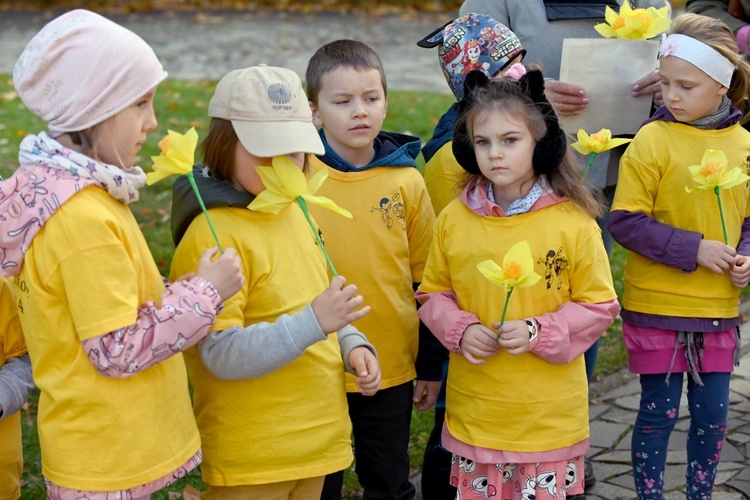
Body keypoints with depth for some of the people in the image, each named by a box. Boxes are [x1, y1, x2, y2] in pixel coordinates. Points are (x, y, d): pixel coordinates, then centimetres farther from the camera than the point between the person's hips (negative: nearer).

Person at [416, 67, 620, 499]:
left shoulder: (573, 222, -9)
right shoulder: (454, 219, 0)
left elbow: (600, 305, -3)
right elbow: (433, 294, 9)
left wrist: (538, 333, -17)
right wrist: (460, 330, -10)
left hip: (549, 413, -2)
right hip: (474, 411, 2)